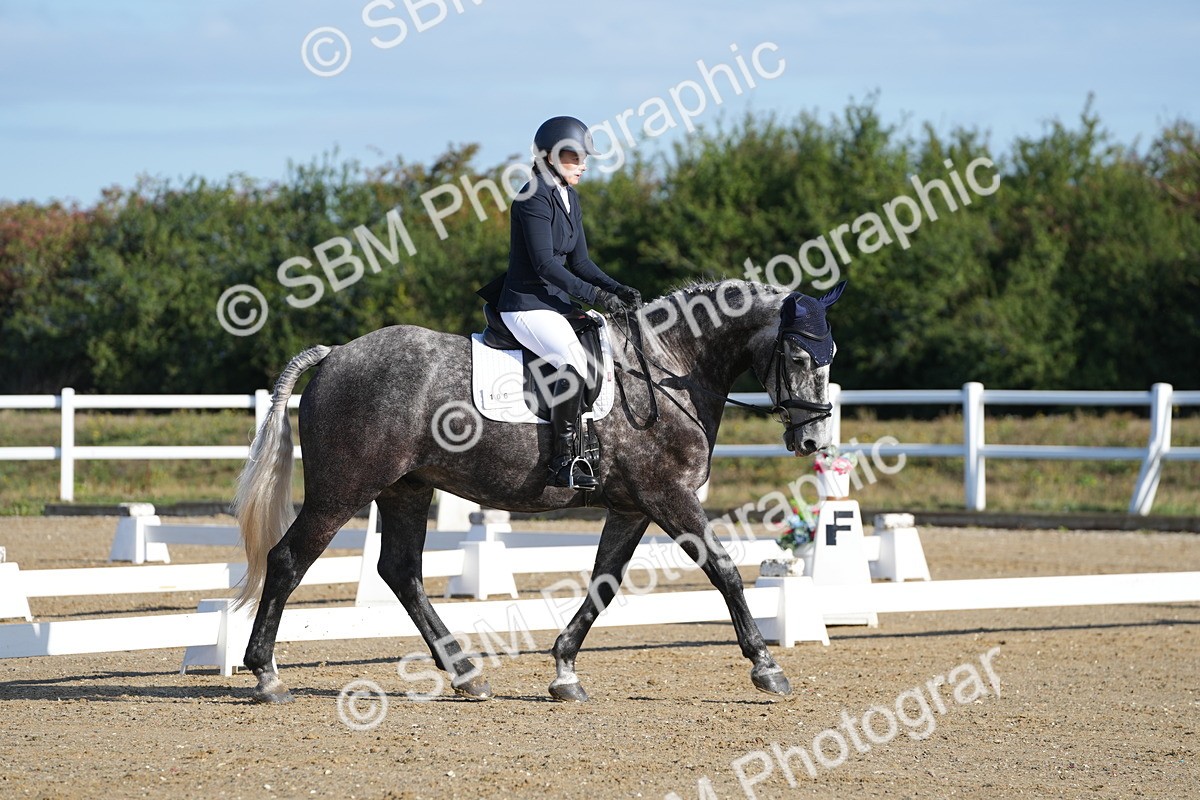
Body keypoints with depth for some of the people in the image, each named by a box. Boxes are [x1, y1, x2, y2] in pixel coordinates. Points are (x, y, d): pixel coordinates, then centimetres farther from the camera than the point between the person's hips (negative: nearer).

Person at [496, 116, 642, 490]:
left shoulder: (569, 197, 13)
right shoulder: (535, 198, -16)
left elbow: (579, 261, 14)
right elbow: (545, 263, -21)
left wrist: (617, 289, -1)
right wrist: (594, 295, -22)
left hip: (556, 303, 10)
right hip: (527, 306, -10)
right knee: (574, 360, -29)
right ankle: (563, 462, -27)